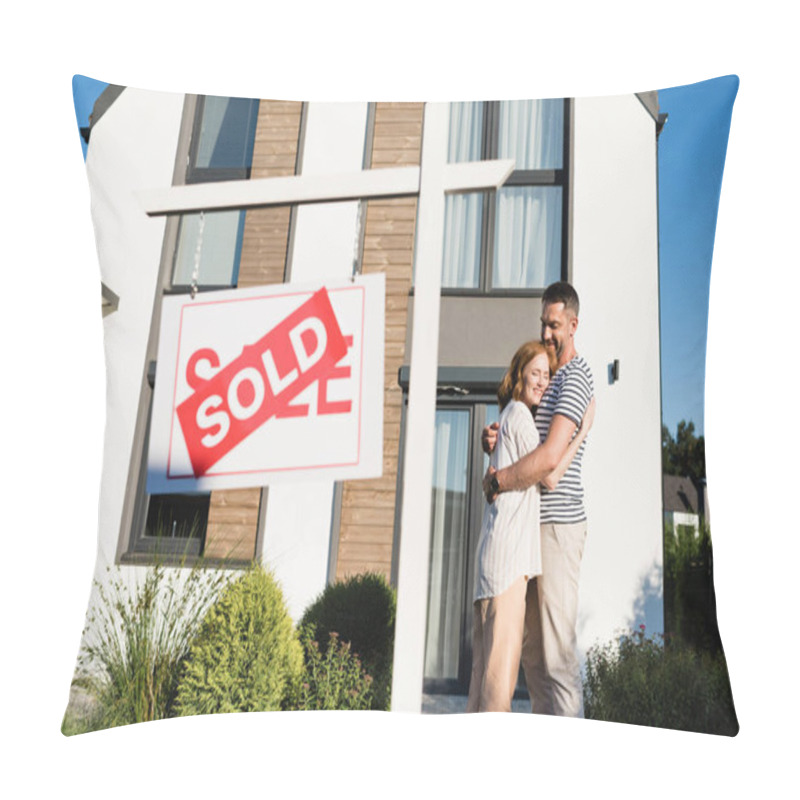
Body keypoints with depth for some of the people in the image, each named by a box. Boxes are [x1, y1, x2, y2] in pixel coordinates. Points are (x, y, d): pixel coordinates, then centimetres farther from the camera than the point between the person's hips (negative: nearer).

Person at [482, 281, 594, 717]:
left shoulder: (576, 377, -10)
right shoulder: (546, 376, 20)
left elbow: (549, 458, -23)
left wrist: (496, 481, -11)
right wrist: (493, 440, 0)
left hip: (559, 523, -9)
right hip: (533, 523, 10)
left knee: (558, 648, -6)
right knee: (531, 647, 13)